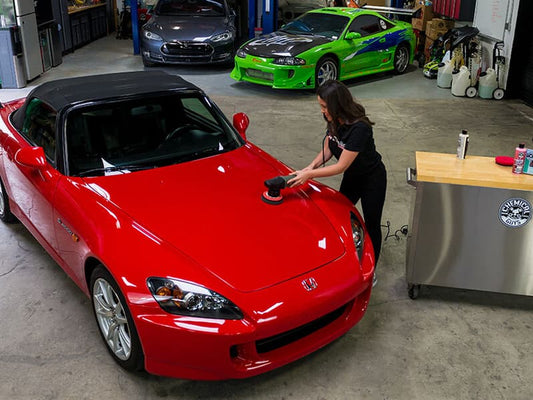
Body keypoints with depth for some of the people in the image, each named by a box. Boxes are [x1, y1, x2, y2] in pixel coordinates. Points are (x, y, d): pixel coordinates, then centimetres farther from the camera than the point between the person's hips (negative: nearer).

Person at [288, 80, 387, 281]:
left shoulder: (359, 128, -37)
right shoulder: (334, 121, -13)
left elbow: (341, 166, -33)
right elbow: (327, 150, -2)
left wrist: (309, 174, -32)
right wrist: (311, 166, -20)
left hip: (372, 179, -8)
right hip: (352, 177, 8)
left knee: (372, 225, 8)